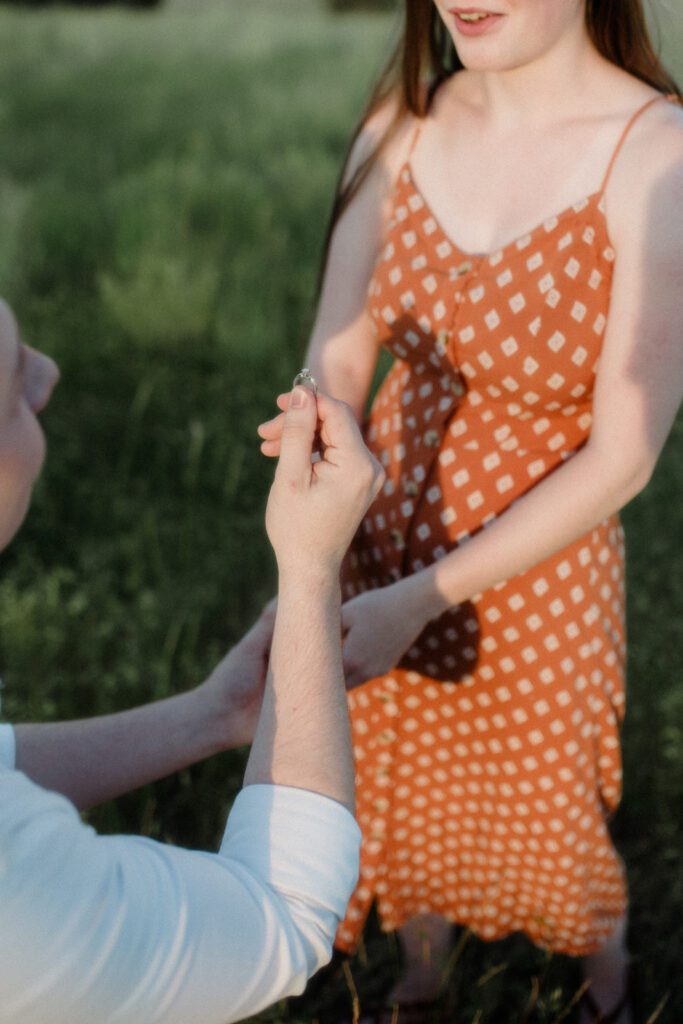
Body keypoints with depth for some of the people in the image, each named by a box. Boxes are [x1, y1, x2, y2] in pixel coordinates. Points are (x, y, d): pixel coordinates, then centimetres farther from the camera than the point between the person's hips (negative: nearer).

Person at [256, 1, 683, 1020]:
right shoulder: (400, 125, -8)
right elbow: (332, 373, -7)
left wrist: (420, 600, -22)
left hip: (538, 573, -4)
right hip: (387, 546, 4)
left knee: (548, 818, 19)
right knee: (397, 799, 24)